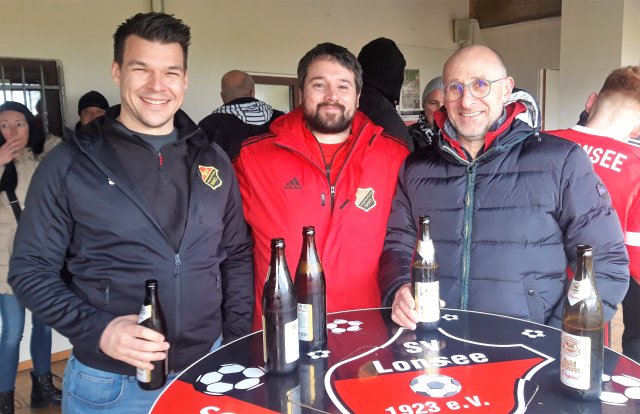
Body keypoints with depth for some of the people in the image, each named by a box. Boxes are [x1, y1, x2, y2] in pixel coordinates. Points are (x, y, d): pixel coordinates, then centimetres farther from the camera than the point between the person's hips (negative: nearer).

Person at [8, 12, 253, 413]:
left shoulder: (213, 160, 3)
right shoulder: (68, 164, -7)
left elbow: (237, 257, 9)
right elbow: (31, 269, -4)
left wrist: (237, 341, 3)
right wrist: (97, 330, -18)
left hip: (207, 368, 3)